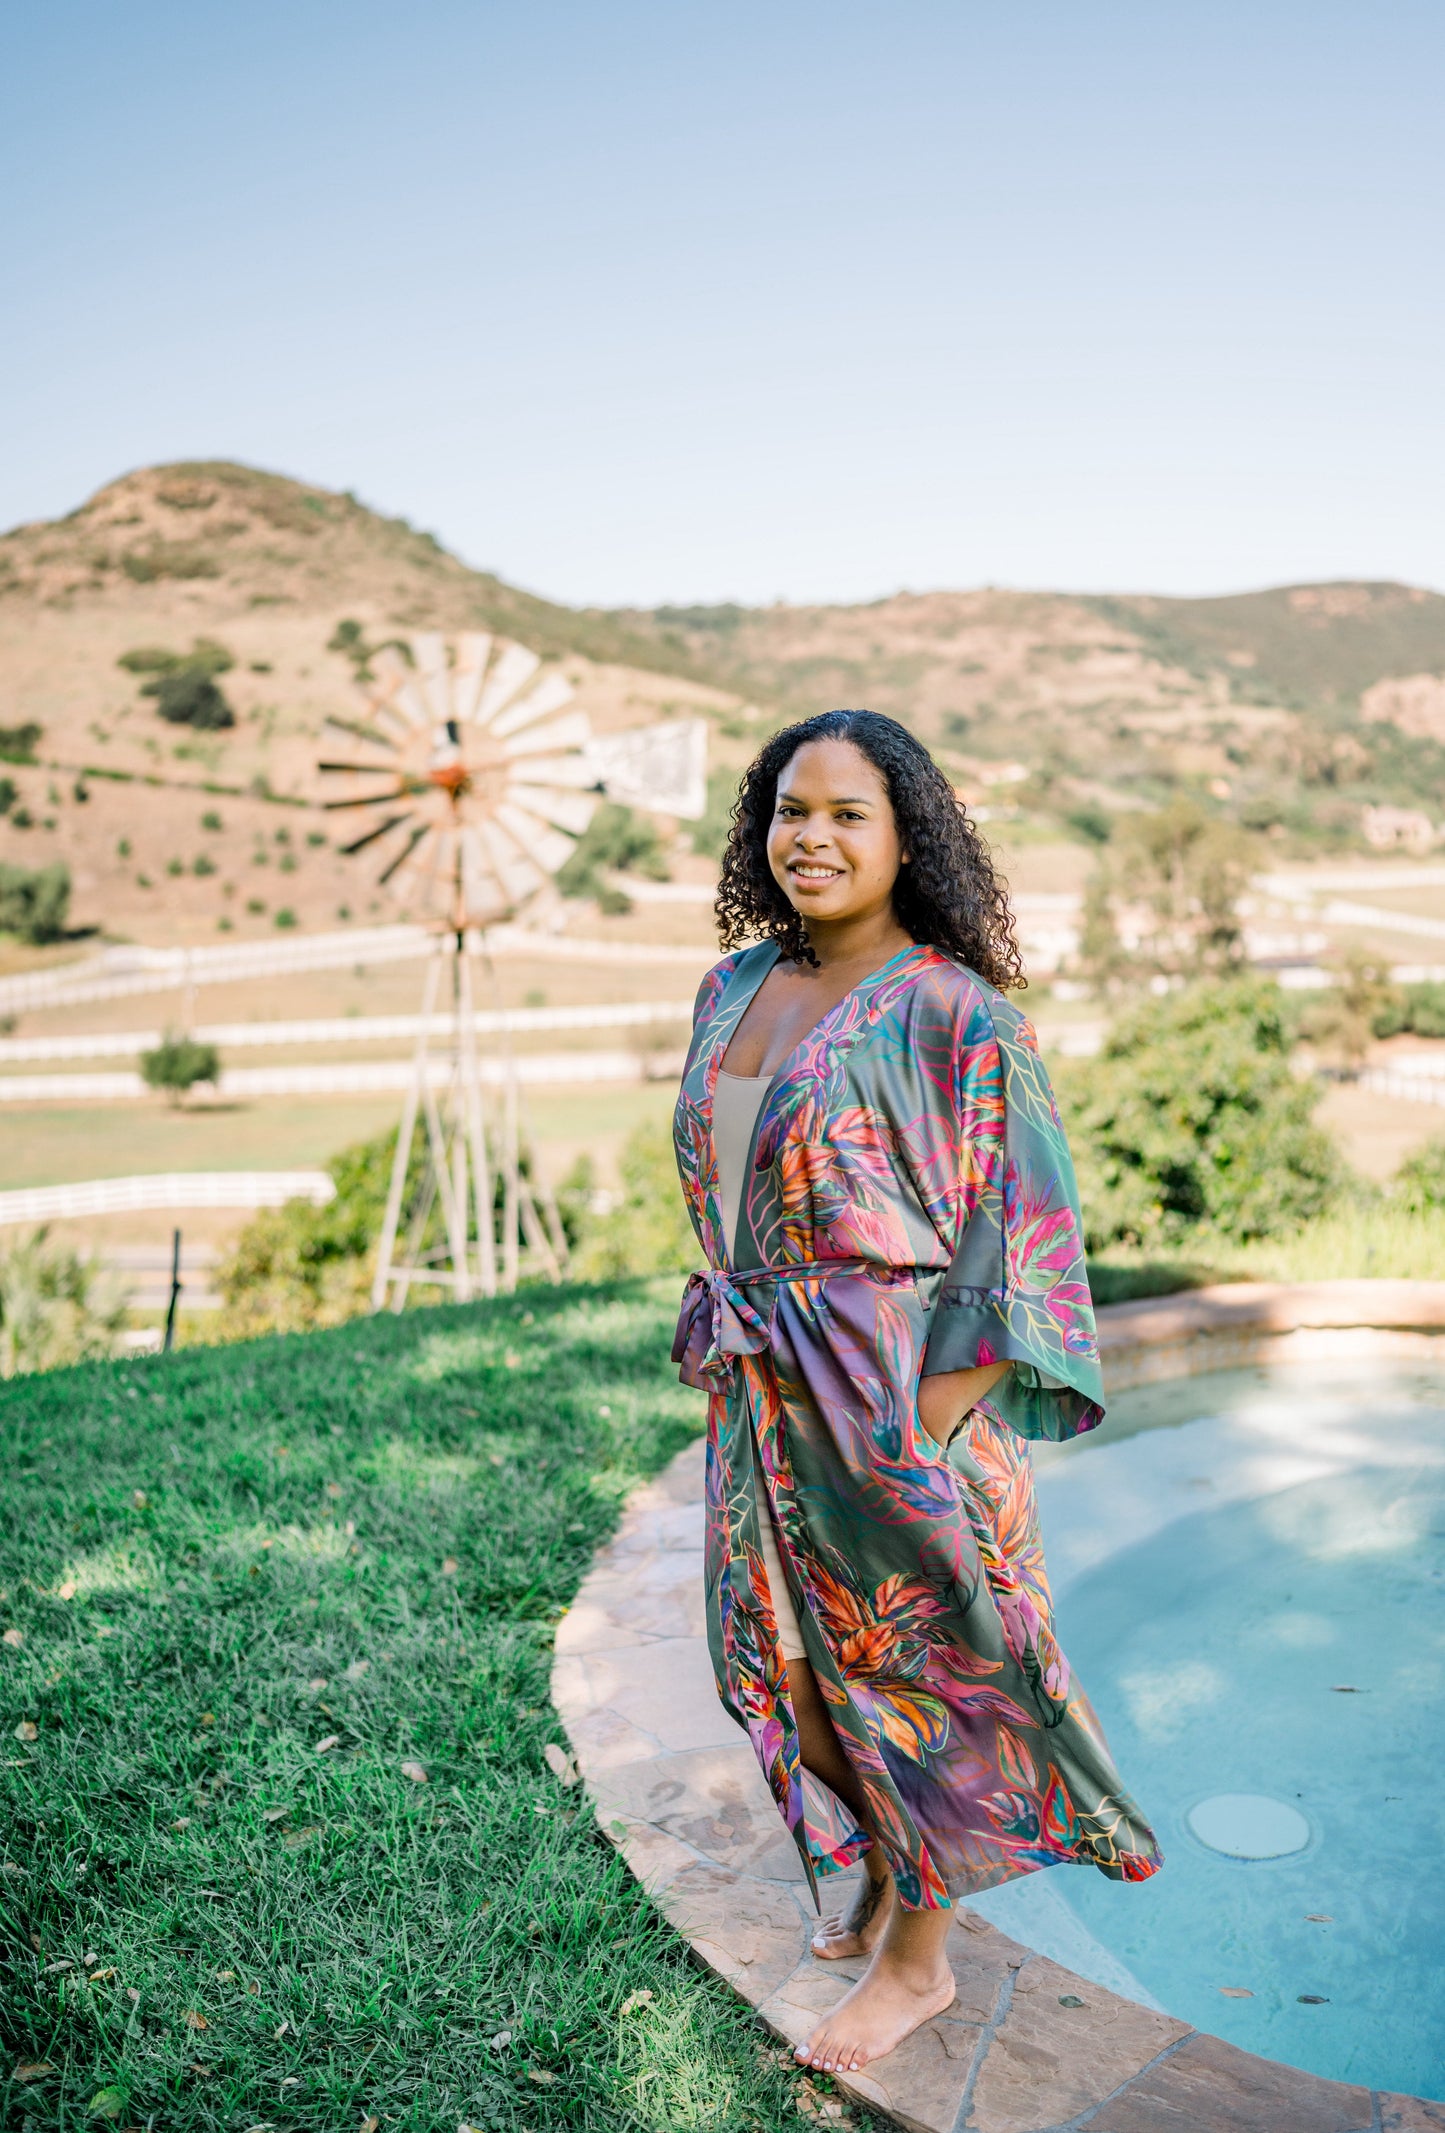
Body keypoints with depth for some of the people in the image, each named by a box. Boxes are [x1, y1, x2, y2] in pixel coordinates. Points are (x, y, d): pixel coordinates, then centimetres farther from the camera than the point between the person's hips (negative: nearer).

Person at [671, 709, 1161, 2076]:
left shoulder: (951, 1013, -15)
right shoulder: (734, 990, 6)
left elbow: (1014, 1231, -16)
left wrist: (935, 1423, -19)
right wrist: (723, 1339, 14)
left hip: (899, 1392, -7)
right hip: (765, 1396, 7)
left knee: (911, 1658, 10)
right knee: (787, 1650, 19)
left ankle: (917, 1957, 33)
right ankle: (877, 1874, 46)